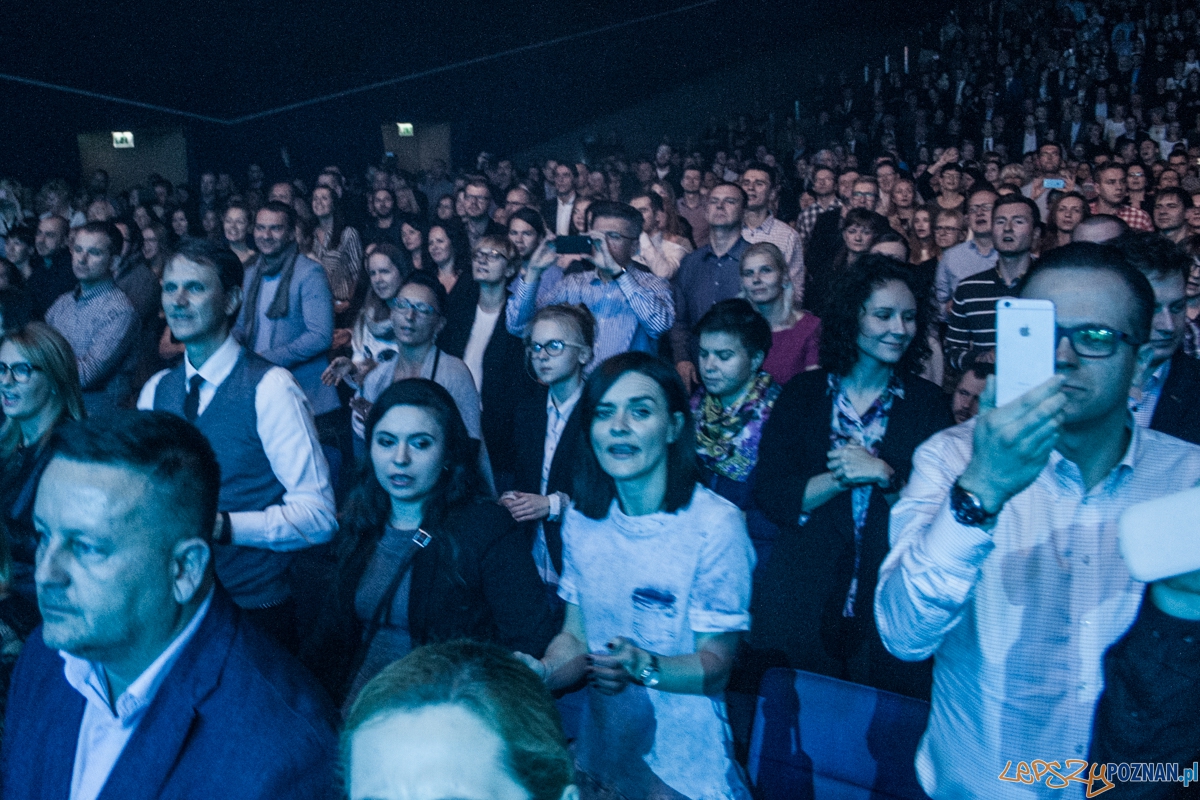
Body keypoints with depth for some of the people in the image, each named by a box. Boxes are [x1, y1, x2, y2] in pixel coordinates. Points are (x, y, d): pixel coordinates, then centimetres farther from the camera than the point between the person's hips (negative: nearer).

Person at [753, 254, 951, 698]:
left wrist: (884, 475, -17)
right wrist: (845, 476, -15)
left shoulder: (927, 402, 4)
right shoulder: (803, 393, 3)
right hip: (803, 603, 0)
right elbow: (771, 496, -5)